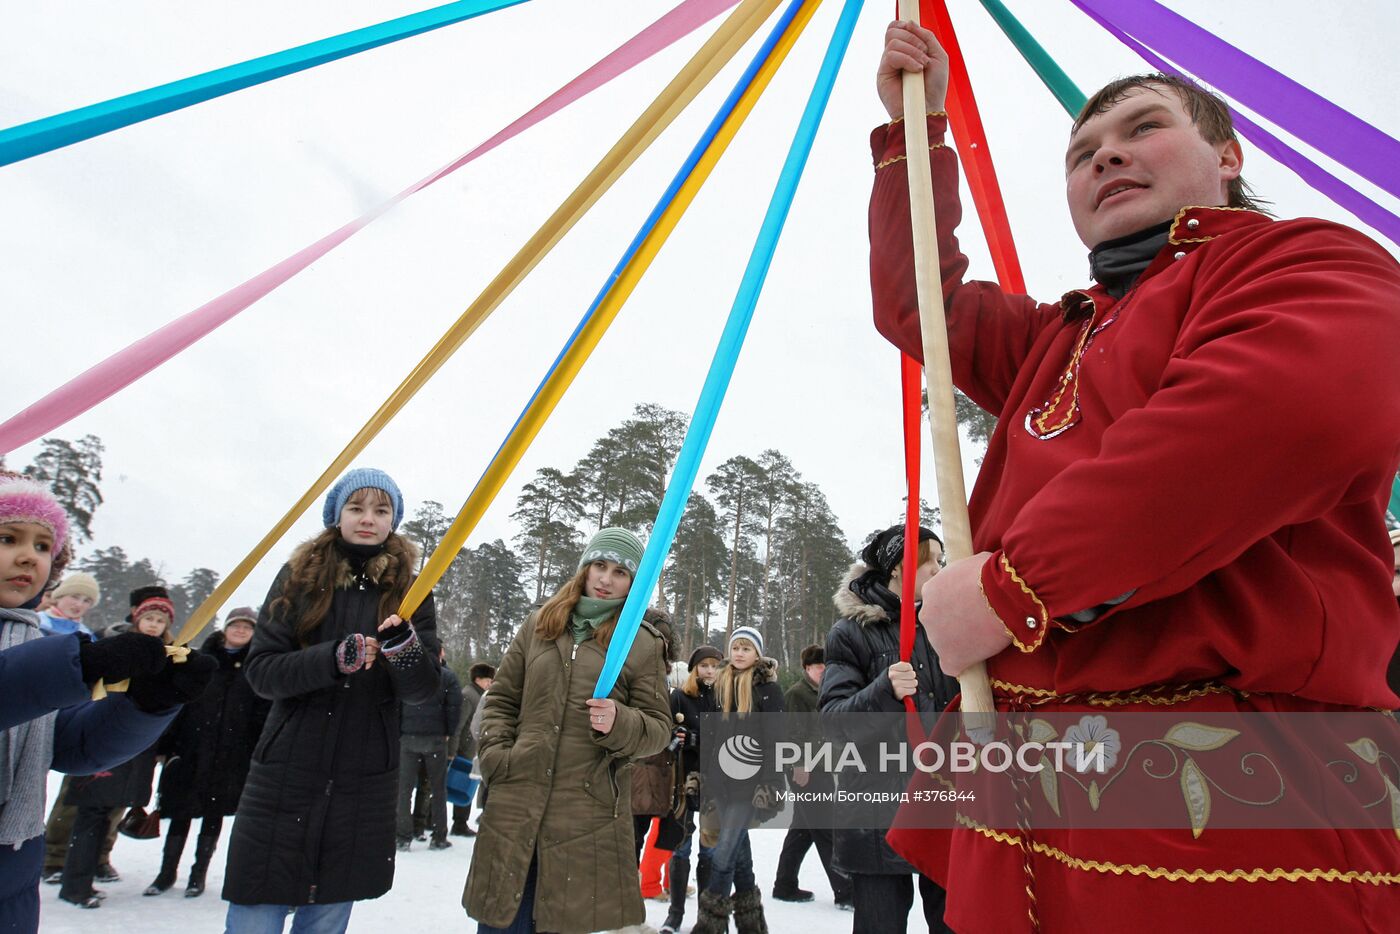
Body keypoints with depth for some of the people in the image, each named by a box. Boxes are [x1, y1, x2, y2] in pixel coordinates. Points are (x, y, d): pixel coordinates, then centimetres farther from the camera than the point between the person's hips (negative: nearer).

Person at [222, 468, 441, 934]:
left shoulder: (409, 589, 2)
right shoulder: (299, 576, 1)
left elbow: (424, 689, -3)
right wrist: (334, 658, -23)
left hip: (364, 785, 1)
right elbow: (259, 669, -6)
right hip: (286, 773, -1)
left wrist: (404, 646, -25)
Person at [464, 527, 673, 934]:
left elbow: (658, 727, 1)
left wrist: (618, 724, -18)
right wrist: (495, 753, 1)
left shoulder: (643, 644, 1)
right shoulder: (539, 623, 11)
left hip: (589, 816, -3)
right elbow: (501, 699, 16)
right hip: (515, 806, 3)